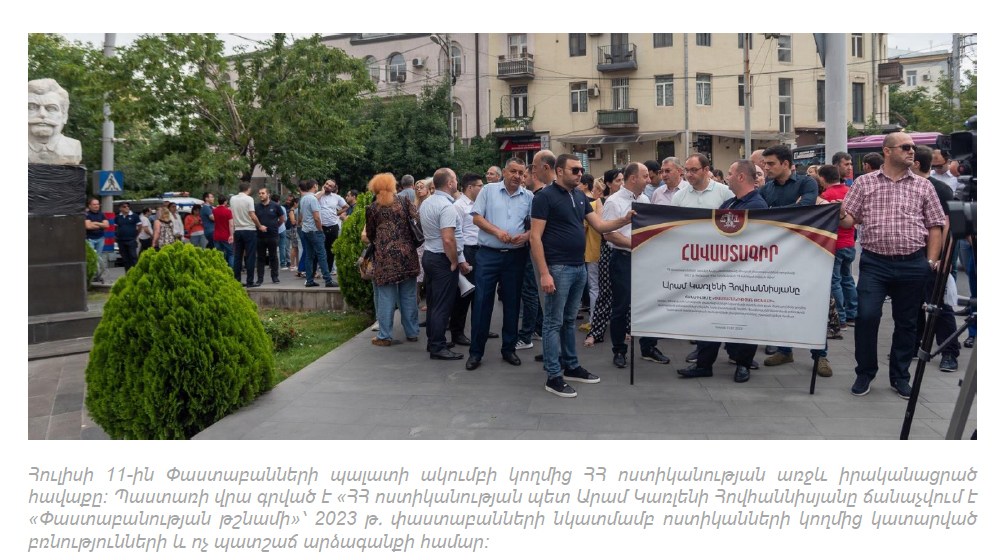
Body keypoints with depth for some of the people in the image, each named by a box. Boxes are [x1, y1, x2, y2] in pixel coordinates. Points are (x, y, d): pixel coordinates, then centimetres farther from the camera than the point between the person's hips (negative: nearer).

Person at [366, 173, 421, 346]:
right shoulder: (404, 201, 5)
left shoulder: (372, 208, 4)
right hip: (407, 253, 2)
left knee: (386, 297, 3)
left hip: (385, 256, -1)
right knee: (409, 295, 9)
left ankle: (385, 336, 6)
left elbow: (370, 235, 13)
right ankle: (412, 333, 17)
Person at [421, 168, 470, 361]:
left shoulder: (426, 203, 10)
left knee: (433, 302, 16)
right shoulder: (446, 206, -19)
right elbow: (448, 240, -27)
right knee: (442, 305, -3)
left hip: (429, 256, 9)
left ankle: (433, 341, 25)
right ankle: (438, 348, 1)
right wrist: (455, 263, -14)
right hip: (443, 260, -9)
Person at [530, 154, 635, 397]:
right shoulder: (545, 196, -11)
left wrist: (624, 220, -7)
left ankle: (571, 367, 26)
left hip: (579, 267, 8)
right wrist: (544, 273, -20)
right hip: (558, 268, -7)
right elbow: (535, 236, -15)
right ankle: (553, 376, 3)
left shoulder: (580, 196, 12)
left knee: (569, 320, 17)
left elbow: (599, 225, 12)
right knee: (554, 322, -2)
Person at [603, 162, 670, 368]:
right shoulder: (614, 202, -9)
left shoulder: (645, 200, 12)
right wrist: (635, 244, -17)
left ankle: (648, 348, 21)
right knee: (621, 307, 3)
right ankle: (618, 351, 14)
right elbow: (609, 234, -14)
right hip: (623, 259, -6)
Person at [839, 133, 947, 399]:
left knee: (906, 322, 9)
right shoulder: (864, 183, 6)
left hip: (913, 264, 2)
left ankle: (900, 376, 24)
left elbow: (935, 226, 8)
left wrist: (931, 261, -1)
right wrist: (839, 215, -20)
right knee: (866, 316, -9)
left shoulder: (923, 186, 8)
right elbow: (849, 220, 3)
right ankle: (864, 373, 11)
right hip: (874, 262, -1)